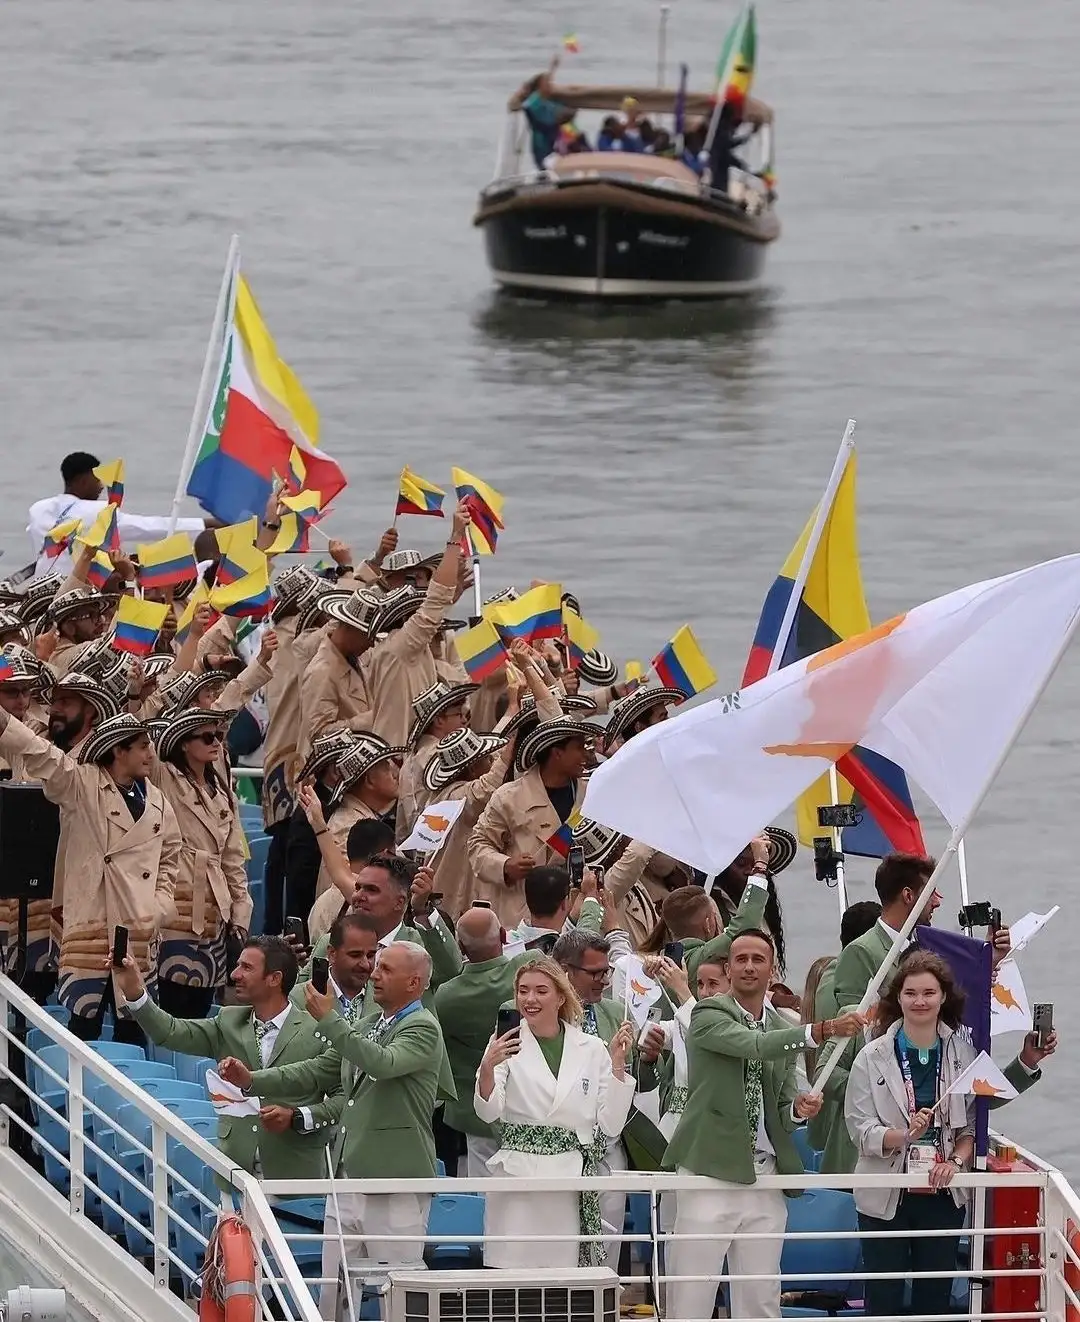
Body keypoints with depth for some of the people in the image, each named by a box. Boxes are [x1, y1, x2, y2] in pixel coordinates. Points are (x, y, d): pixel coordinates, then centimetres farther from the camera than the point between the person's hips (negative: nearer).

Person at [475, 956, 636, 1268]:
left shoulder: (591, 1050, 10)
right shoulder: (507, 1045, 4)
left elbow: (610, 1125, 7)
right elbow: (488, 1112, -9)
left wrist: (618, 1064, -2)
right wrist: (487, 1068, -29)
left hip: (572, 1187, 2)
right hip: (518, 1180, -2)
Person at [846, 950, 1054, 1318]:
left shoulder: (963, 1054, 2)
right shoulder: (872, 1059, -3)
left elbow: (972, 1125, 2)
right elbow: (860, 1129, -8)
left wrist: (955, 1162, -16)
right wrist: (903, 1136, -26)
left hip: (944, 1197, 2)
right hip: (887, 1198, -2)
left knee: (935, 1299, 6)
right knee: (883, 1301, 1)